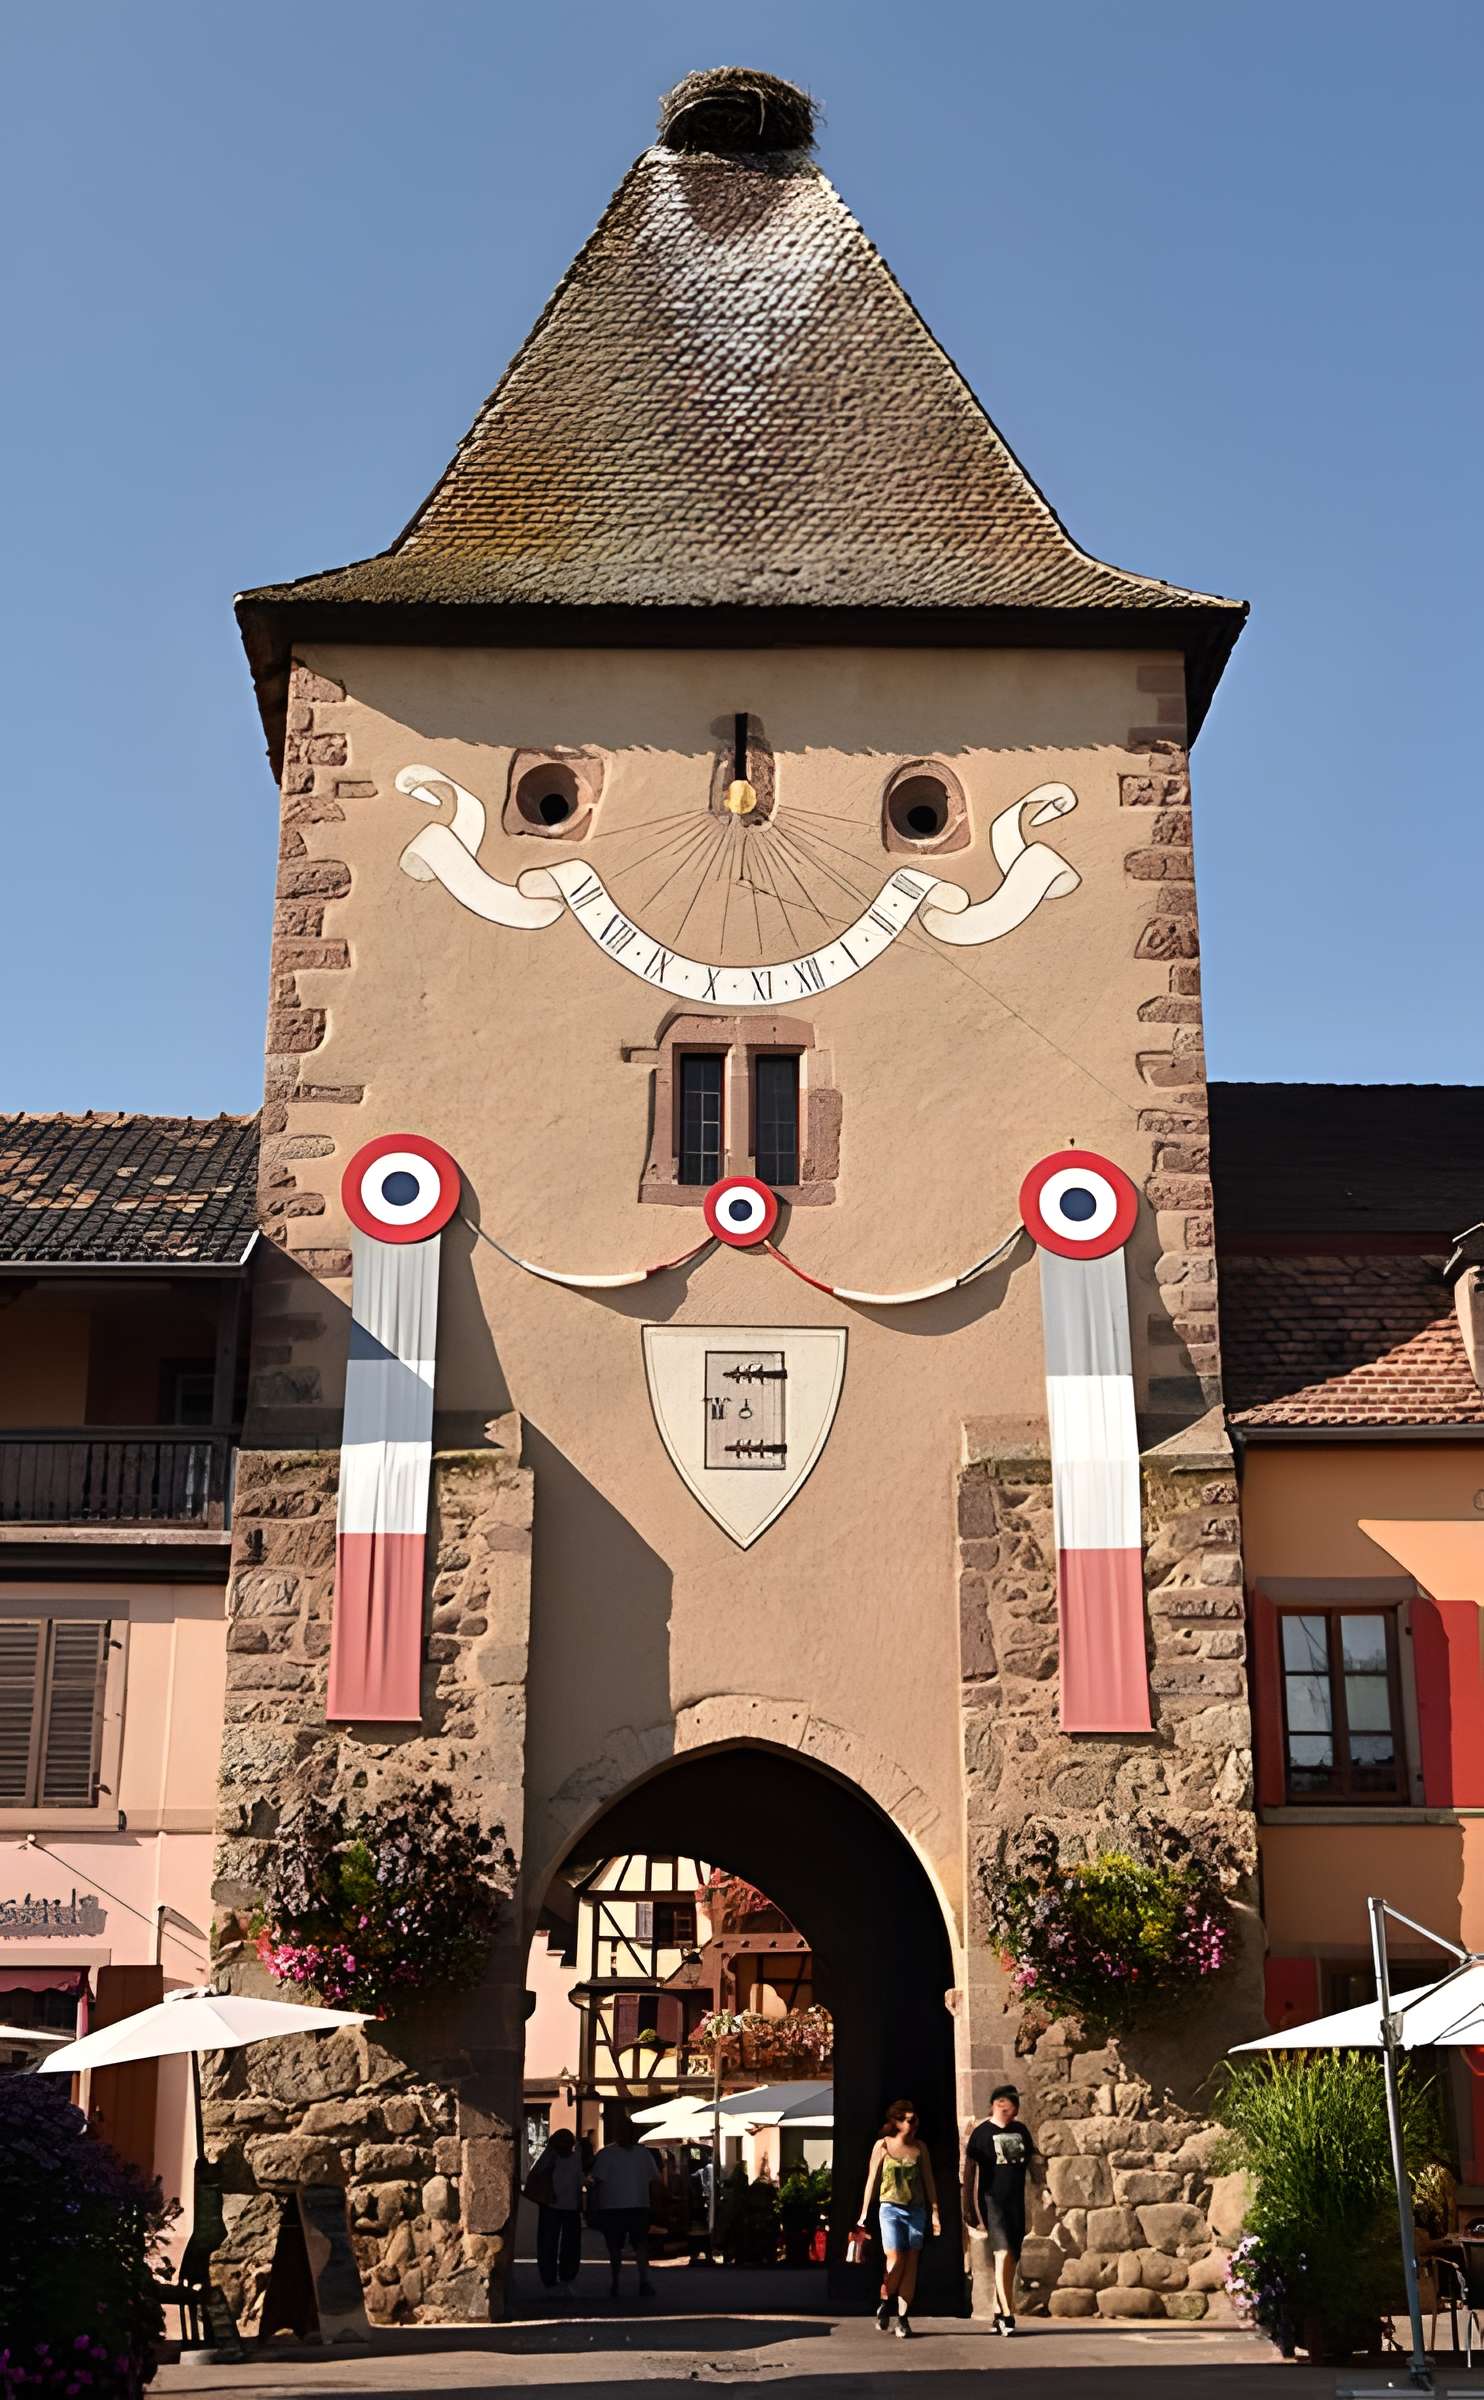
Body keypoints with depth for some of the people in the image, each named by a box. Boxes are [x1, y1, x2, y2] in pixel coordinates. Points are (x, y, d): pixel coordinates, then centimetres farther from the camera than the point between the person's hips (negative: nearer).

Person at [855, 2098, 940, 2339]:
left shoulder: (920, 2147, 6)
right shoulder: (883, 2146, -1)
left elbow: (928, 2181, 10)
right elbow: (872, 2180, 3)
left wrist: (935, 2212, 5)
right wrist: (864, 2213, 4)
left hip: (916, 2210, 2)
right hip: (891, 2209, -2)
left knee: (910, 2264, -1)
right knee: (895, 2260, -11)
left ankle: (902, 2317, 5)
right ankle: (885, 2306, 12)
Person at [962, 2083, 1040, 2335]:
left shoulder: (1021, 2130, 10)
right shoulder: (982, 2132, -4)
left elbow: (1033, 2161, 22)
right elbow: (969, 2171, -3)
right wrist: (968, 2207, -6)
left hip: (1016, 2201, 5)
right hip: (992, 2199, -5)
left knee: (1012, 2258, 8)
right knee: (1003, 2253, -18)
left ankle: (999, 2314, 19)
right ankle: (1008, 2315, -18)